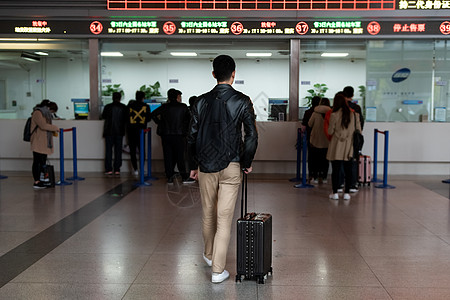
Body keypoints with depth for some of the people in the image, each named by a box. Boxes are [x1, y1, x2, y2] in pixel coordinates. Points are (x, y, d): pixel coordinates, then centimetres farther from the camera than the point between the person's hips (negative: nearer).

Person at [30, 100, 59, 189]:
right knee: (37, 162, -6)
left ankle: (41, 181, 14)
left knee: (43, 163, 10)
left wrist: (53, 131, 11)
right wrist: (55, 128, -13)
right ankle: (36, 182, -5)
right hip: (38, 143, -10)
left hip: (44, 144, 10)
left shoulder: (46, 114, 20)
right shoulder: (37, 113, -11)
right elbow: (43, 125, -23)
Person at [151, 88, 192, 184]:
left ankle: (169, 177, 7)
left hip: (166, 135, 2)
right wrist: (186, 129, 11)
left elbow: (153, 114, 2)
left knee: (168, 157, 7)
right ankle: (185, 177, 6)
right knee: (180, 156, 3)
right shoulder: (183, 107, -1)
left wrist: (159, 123, 10)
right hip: (179, 135, -2)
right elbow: (189, 119, -1)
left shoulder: (164, 107, 4)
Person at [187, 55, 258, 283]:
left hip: (206, 166, 3)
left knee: (208, 214, 19)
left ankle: (209, 255, 39)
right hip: (230, 166, -3)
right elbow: (251, 136, -9)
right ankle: (218, 270, 4)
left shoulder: (201, 101, 1)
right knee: (224, 218, 1)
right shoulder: (242, 101, -6)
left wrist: (193, 165, 14)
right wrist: (247, 163, 5)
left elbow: (192, 137, 4)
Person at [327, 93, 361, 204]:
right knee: (348, 170, 7)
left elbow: (330, 131, -3)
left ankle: (335, 193, 7)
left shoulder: (334, 115, -9)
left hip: (337, 146, -2)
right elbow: (359, 131, 6)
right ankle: (346, 193, 9)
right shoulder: (354, 114, -1)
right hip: (349, 146, 2)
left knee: (335, 170, 4)